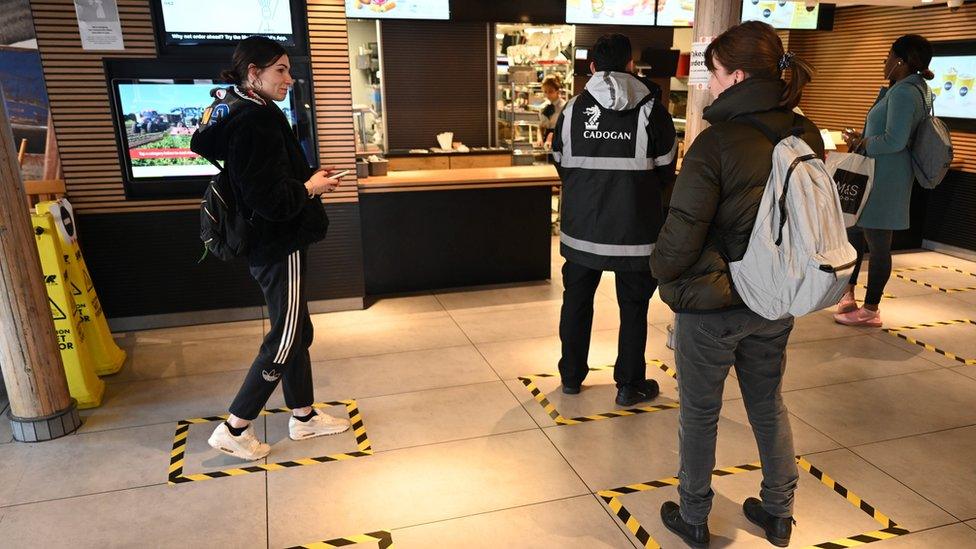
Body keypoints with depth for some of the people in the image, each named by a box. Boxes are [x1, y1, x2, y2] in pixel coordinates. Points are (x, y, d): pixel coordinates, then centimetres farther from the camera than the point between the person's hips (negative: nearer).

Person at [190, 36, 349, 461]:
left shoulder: (240, 116, 8)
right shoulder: (258, 122, -22)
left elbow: (202, 143, 23)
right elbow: (272, 199, -27)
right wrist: (312, 187, -9)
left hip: (271, 245, 10)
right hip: (280, 249, -10)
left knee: (295, 332, 17)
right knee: (283, 342, 2)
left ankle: (303, 417, 32)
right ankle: (233, 430, 15)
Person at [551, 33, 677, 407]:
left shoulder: (573, 109, -1)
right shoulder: (652, 111, -6)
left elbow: (562, 167, 8)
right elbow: (666, 174, 1)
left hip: (581, 228, 3)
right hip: (635, 232, -2)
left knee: (576, 301, 17)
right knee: (633, 308, 10)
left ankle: (571, 376, 29)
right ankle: (629, 386, 19)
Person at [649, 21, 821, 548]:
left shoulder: (718, 140, -21)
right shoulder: (806, 137, -2)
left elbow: (682, 231, -21)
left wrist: (662, 271, -2)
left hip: (710, 305, -6)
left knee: (698, 414, 13)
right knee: (768, 406, 23)